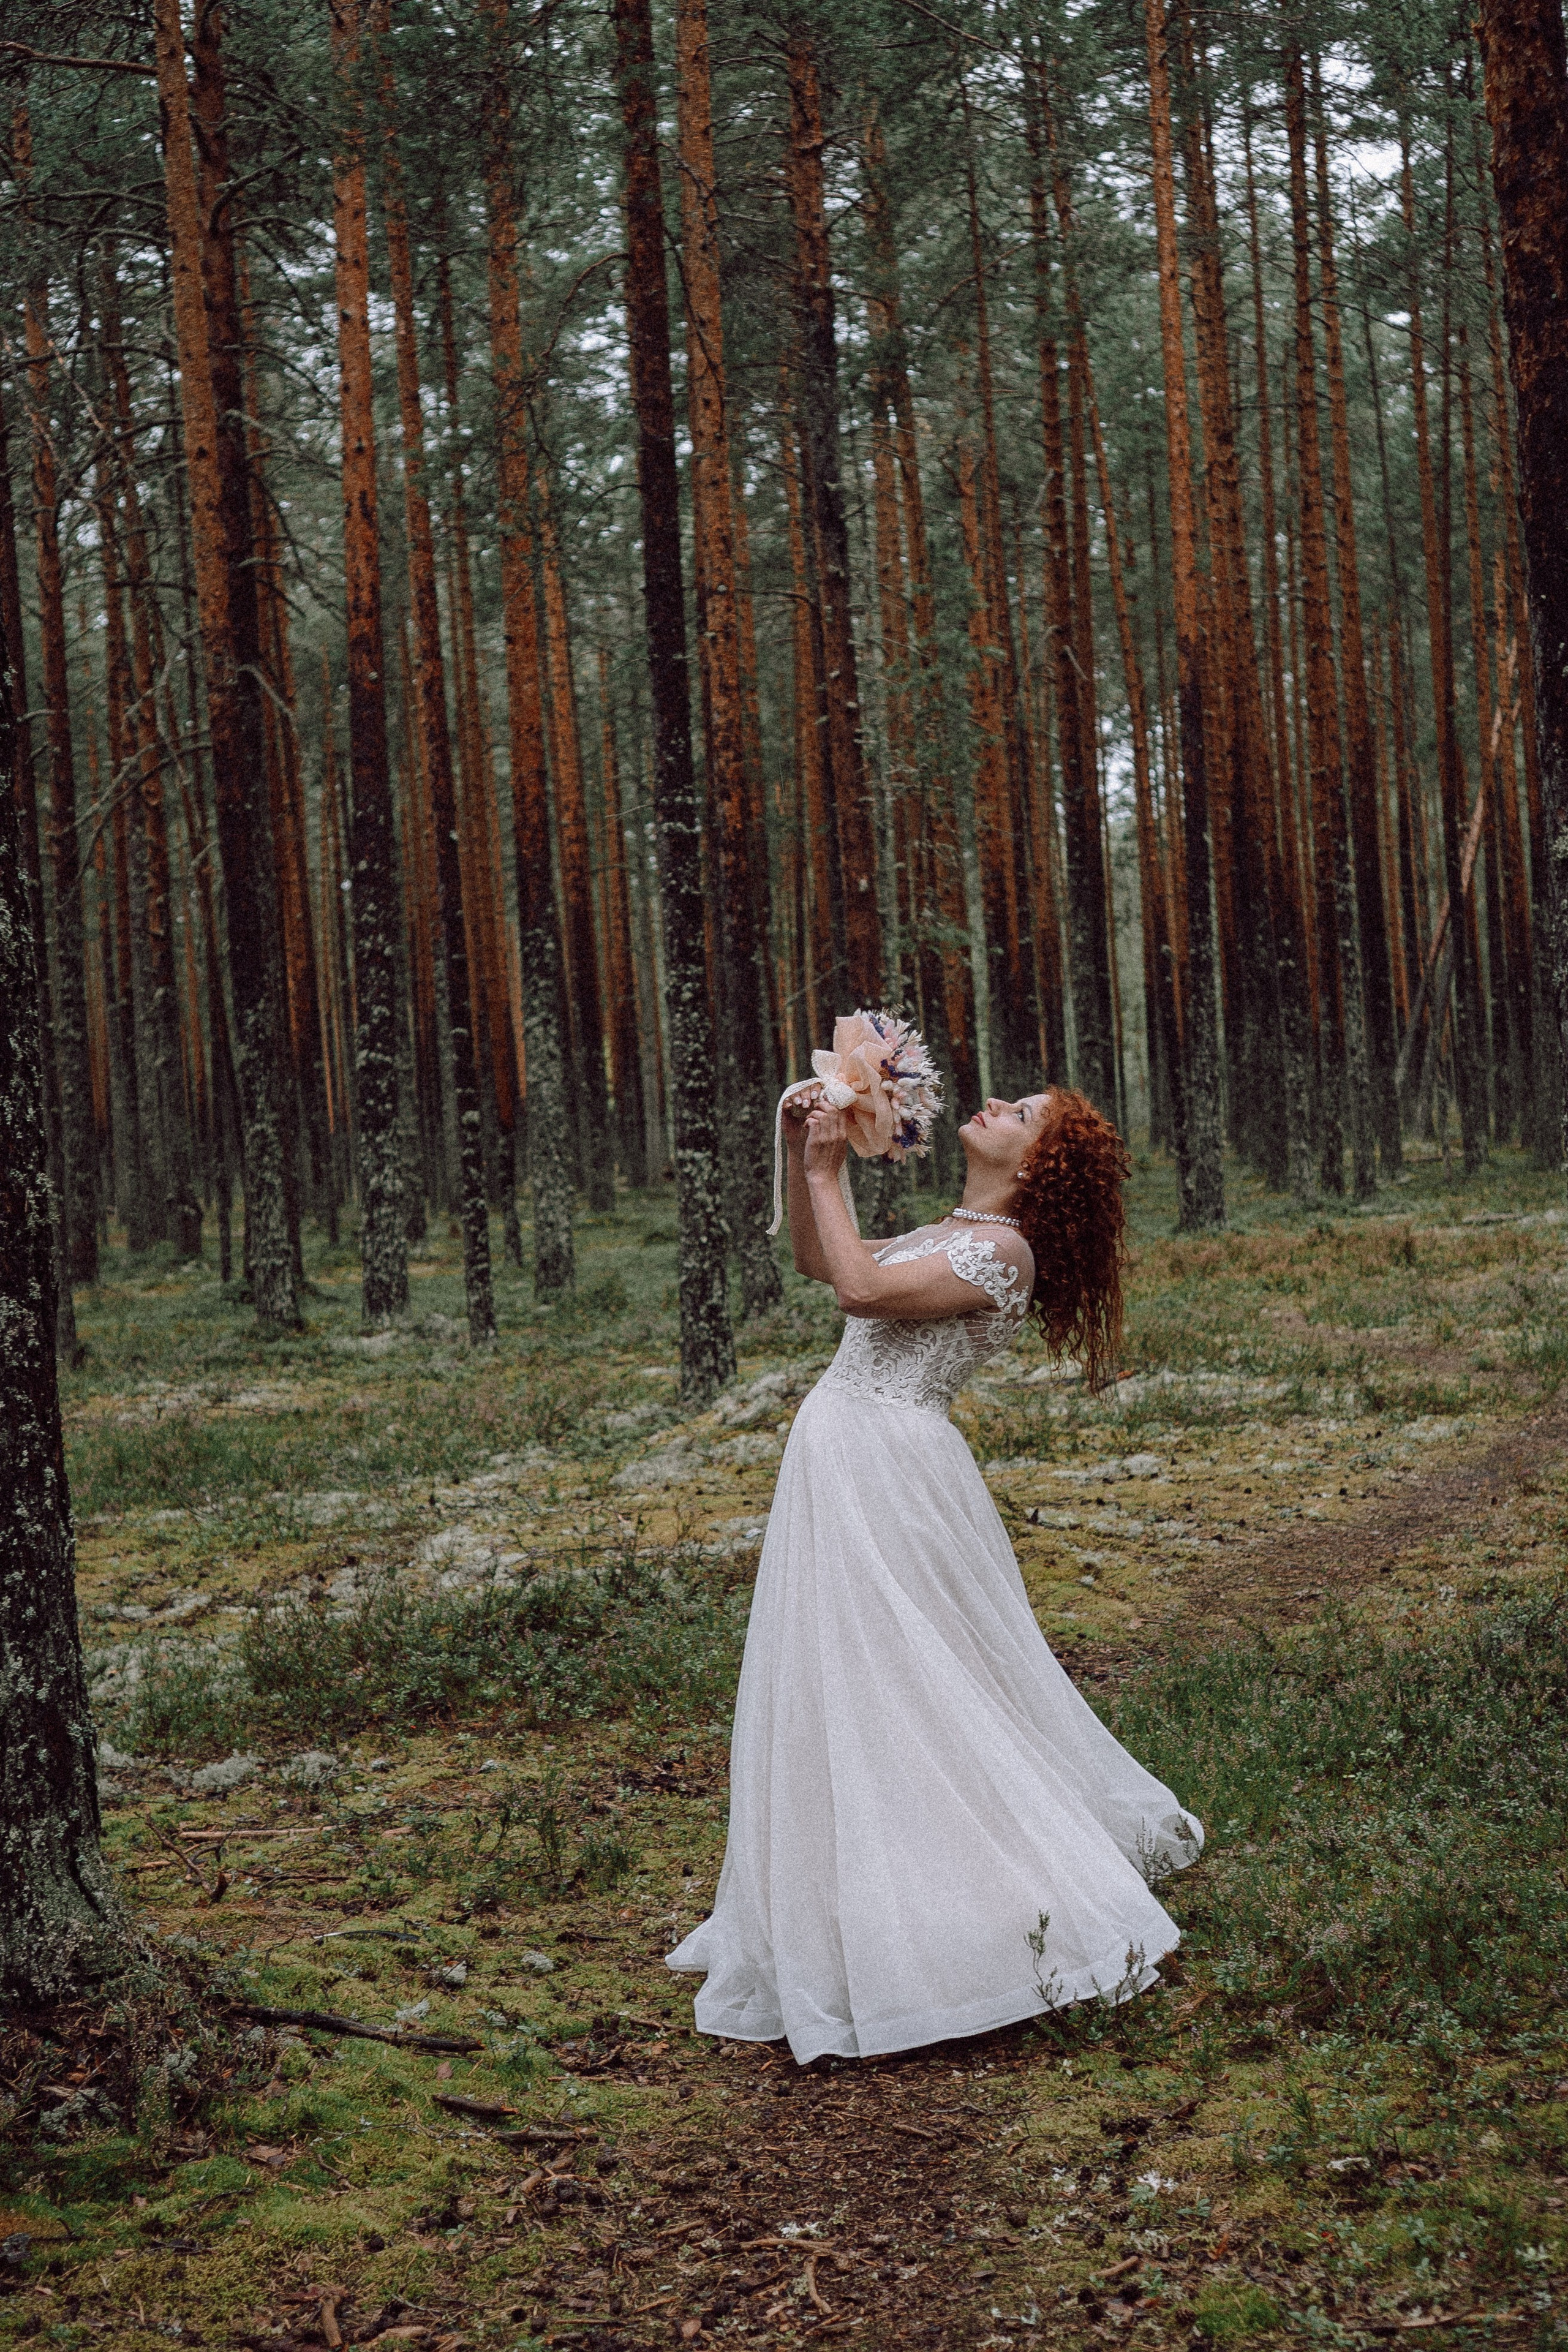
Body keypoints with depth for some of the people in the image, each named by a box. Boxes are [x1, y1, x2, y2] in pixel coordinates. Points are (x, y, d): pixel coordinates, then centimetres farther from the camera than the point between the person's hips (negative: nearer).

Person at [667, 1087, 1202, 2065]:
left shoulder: (1002, 1249, -13)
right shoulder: (947, 1235, 15)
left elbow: (863, 1288, -23)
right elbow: (819, 1260, 24)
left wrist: (825, 1173, -14)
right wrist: (804, 1156, 13)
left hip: (886, 1464, -10)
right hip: (842, 1460, 10)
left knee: (892, 1691, -6)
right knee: (846, 1691, 15)